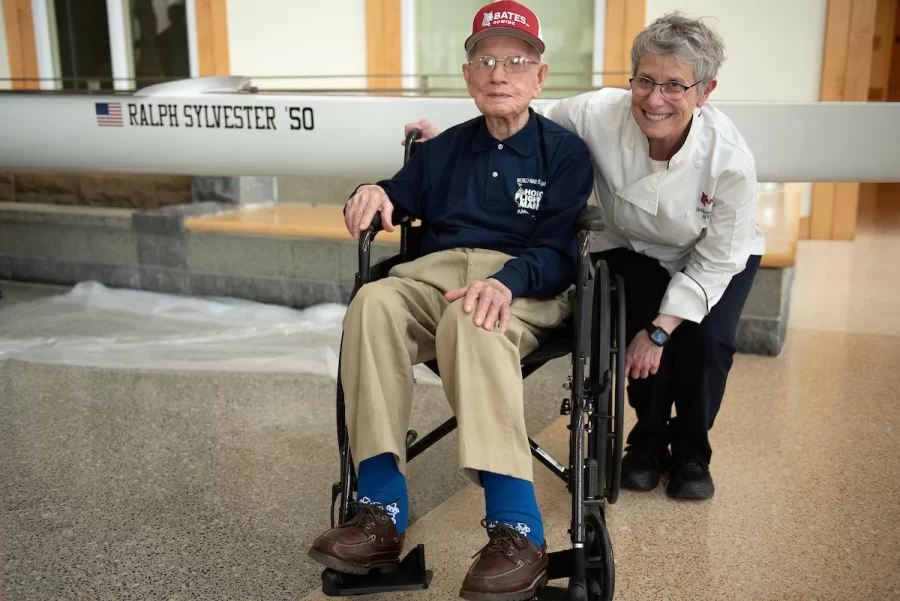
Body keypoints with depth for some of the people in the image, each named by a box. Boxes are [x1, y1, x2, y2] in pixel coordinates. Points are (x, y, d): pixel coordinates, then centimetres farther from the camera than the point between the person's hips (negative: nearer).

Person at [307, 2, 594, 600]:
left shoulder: (565, 151, 8)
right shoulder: (446, 148, 23)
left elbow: (558, 252, -3)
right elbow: (399, 197, 29)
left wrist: (506, 280, -25)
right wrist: (374, 193, 2)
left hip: (528, 285, -4)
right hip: (437, 270, 4)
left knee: (471, 321, -40)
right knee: (374, 303, -31)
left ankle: (517, 530, -43)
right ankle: (382, 513, -35)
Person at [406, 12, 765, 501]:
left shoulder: (732, 160, -33)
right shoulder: (601, 114, -32)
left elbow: (717, 259, -22)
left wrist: (660, 332, -24)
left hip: (716, 254, -1)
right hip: (633, 248, 1)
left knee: (708, 340, -23)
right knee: (638, 329, -22)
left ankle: (691, 451, 8)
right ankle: (649, 439, 10)